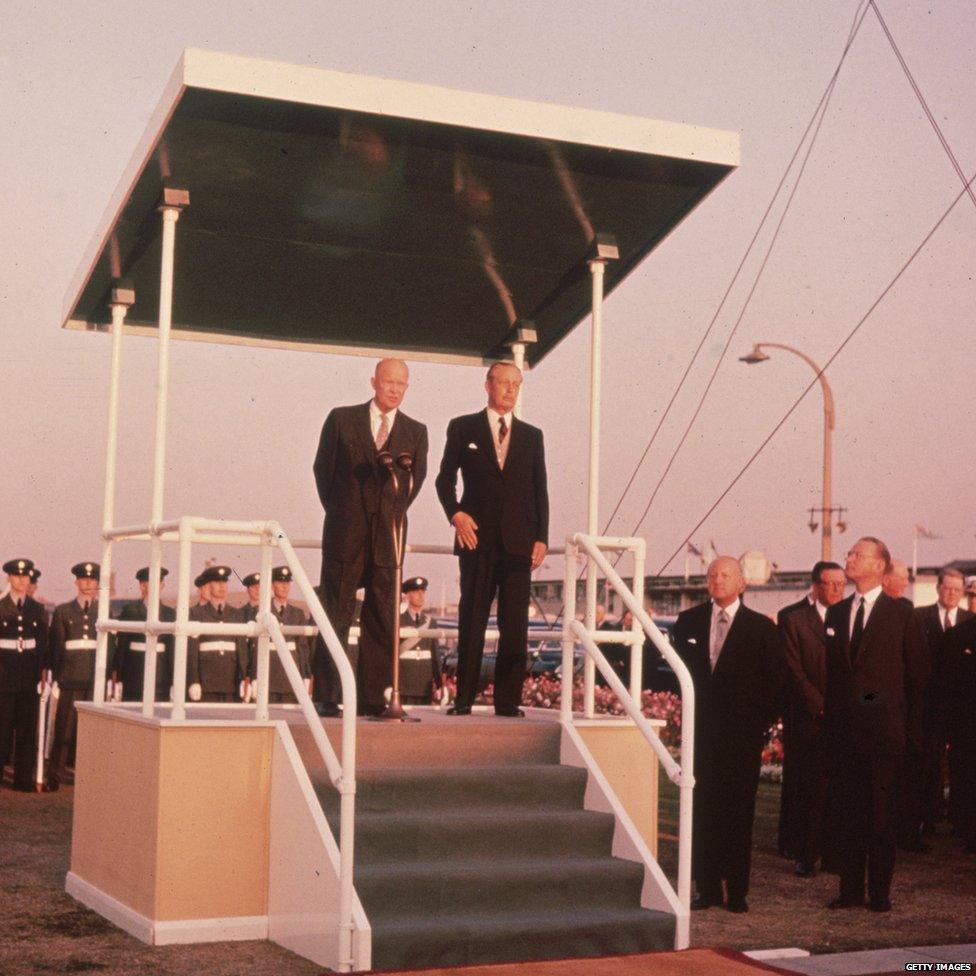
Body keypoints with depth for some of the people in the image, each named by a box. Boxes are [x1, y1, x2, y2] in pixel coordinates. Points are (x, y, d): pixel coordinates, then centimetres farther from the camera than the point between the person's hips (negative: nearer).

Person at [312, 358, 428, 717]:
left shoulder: (415, 432, 10)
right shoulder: (342, 419, 4)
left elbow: (416, 479, 12)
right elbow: (323, 468, 7)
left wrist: (394, 514, 0)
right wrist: (338, 512, 6)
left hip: (388, 535, 2)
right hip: (345, 535, -2)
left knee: (382, 619, 2)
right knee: (336, 616, -1)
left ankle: (372, 698, 6)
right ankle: (325, 697, 2)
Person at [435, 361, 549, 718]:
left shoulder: (532, 435, 13)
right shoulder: (463, 428, 8)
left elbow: (539, 491, 11)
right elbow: (445, 478, 8)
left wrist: (541, 538, 3)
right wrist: (455, 513, -9)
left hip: (519, 541, 2)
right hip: (478, 538, -2)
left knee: (515, 626, 0)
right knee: (471, 621, 0)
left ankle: (508, 699, 5)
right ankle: (464, 698, 5)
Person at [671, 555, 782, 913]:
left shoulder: (761, 627, 2)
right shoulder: (688, 622, 9)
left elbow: (774, 681, 3)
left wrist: (761, 723, -3)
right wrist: (691, 705, 5)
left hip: (743, 733, -2)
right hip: (701, 730, 2)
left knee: (739, 812, 0)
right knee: (702, 809, 4)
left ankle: (737, 891, 6)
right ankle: (707, 887, 11)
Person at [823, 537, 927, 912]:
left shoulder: (901, 614, -1)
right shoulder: (836, 613, 13)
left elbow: (917, 673, 1)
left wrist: (912, 729, -2)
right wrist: (828, 718, 7)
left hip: (881, 726, -4)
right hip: (842, 727, 4)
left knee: (880, 809, 0)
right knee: (846, 808, 6)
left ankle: (879, 890, 9)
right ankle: (850, 888, 14)